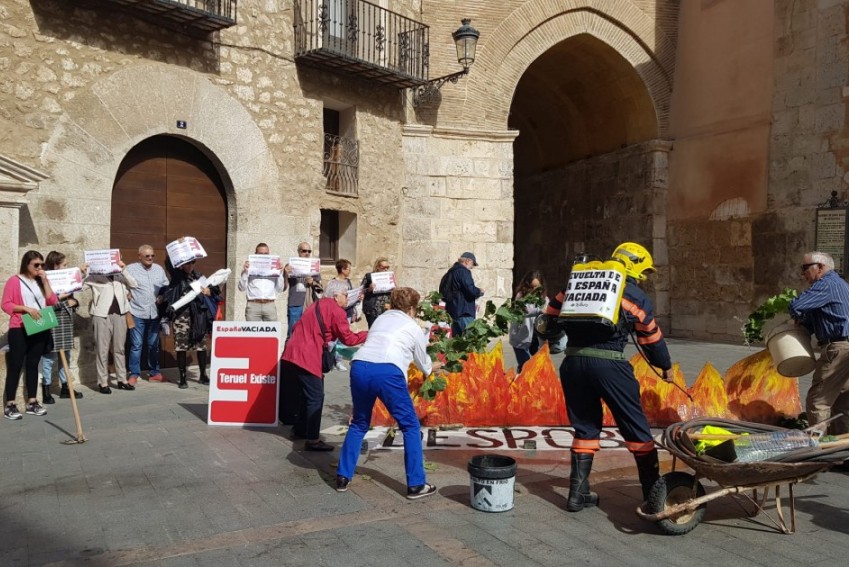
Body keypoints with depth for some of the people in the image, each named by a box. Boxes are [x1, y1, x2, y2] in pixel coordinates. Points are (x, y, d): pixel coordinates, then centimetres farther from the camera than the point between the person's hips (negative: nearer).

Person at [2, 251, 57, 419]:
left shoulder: (42, 281, 14)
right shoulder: (14, 281, -3)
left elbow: (52, 301, 4)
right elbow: (6, 304, -8)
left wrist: (45, 281, -2)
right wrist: (26, 308, -20)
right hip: (19, 329, -5)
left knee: (33, 364, 9)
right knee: (15, 365, -3)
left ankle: (32, 402, 14)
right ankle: (9, 405, 0)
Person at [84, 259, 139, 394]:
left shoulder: (119, 275, 13)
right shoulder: (94, 276, 2)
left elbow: (134, 285, 2)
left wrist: (124, 270, -4)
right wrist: (83, 273, -16)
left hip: (119, 314, 4)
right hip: (102, 315, -4)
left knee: (119, 348, 10)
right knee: (102, 350, 0)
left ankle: (122, 379, 17)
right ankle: (103, 382, 5)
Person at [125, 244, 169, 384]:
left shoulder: (159, 269, 11)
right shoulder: (130, 269, -3)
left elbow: (166, 286, 16)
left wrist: (163, 296, 0)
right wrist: (126, 295, -16)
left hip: (154, 313, 4)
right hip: (137, 313, -4)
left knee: (154, 345, 11)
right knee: (136, 345, -2)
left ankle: (154, 372, 20)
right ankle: (134, 374, 7)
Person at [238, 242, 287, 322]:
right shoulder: (250, 268, 10)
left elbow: (280, 288, 11)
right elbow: (241, 288, 6)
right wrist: (244, 272, -4)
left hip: (270, 306, 1)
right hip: (253, 305, -1)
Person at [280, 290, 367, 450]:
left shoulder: (318, 305, 20)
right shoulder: (336, 311, -7)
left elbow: (300, 327, 21)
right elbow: (348, 338, -4)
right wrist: (368, 334, 7)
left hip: (293, 353, 9)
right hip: (306, 357, -9)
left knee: (308, 394, 21)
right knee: (316, 397, -4)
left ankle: (300, 429, 33)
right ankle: (312, 440, -3)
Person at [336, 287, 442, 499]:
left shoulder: (380, 319, 29)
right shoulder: (414, 328, 19)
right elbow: (424, 365, 30)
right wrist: (432, 367, 55)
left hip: (359, 367, 4)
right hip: (388, 372, -4)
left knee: (359, 423, 25)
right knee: (411, 426, 12)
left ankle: (343, 477, 27)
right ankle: (416, 485, 14)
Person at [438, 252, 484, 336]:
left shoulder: (451, 271, 18)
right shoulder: (463, 271, -11)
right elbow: (471, 289, -22)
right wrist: (480, 291, 1)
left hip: (453, 310, 10)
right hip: (464, 311, -10)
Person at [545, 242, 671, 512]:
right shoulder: (637, 297, 8)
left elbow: (553, 311, 15)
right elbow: (652, 338, 16)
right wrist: (666, 366, 31)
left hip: (573, 362, 4)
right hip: (609, 363, -4)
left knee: (585, 427, 17)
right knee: (635, 427, 11)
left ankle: (578, 493, 18)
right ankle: (652, 491, 20)